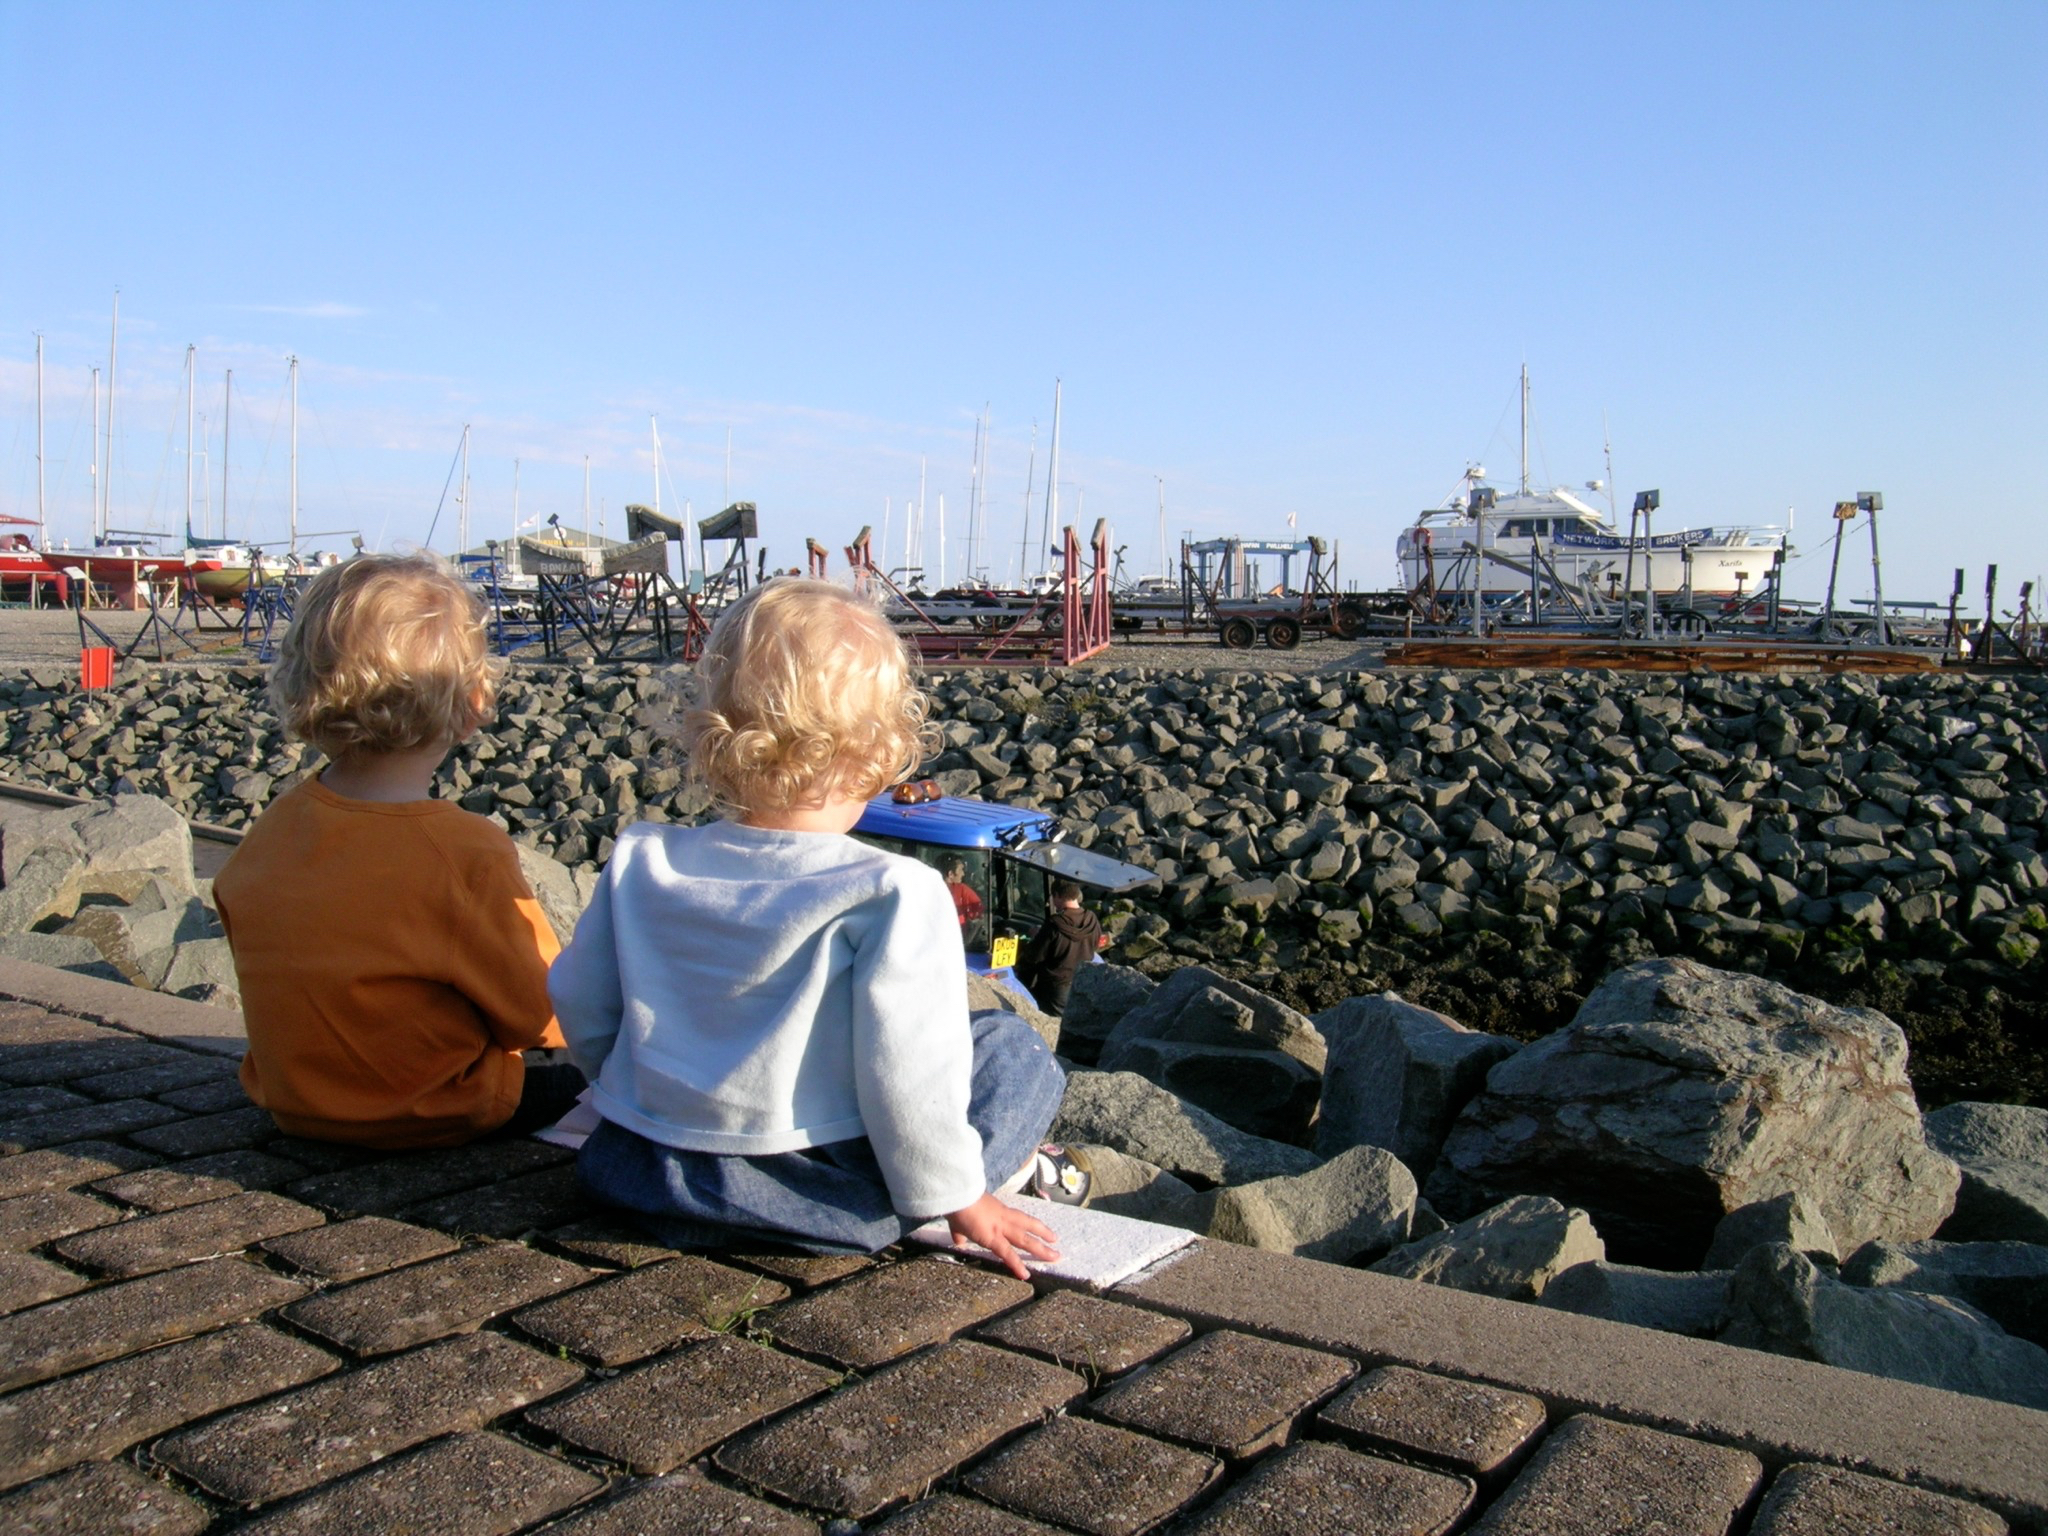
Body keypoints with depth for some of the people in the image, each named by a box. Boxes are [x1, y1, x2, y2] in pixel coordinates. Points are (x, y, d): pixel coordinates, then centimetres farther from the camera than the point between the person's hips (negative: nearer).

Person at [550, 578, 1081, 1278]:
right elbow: (907, 1069, -20)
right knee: (1012, 1046, 9)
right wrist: (953, 1193, -3)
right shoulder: (894, 893, -19)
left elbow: (578, 1003, 9)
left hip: (642, 1171, 5)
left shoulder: (639, 864, -3)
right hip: (820, 1198, -4)